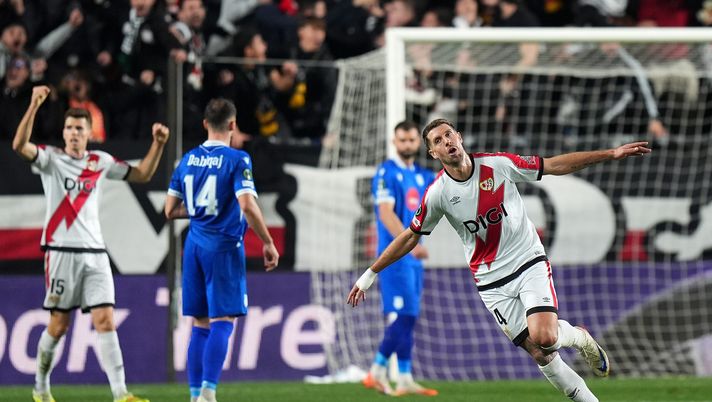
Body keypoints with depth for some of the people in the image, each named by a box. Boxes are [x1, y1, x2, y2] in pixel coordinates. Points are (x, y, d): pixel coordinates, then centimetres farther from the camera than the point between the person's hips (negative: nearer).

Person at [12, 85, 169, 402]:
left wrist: (157, 145, 8)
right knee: (58, 325, 1)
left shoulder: (100, 162, 12)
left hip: (94, 254, 3)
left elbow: (142, 175, 22)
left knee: (105, 321, -8)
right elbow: (20, 146, -20)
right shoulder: (51, 158, 0)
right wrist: (34, 107, -30)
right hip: (61, 252, -3)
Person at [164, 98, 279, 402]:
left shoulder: (188, 159, 9)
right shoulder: (237, 160, -9)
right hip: (224, 247, -6)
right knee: (222, 322, -6)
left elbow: (171, 210, 12)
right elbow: (247, 206, -20)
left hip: (194, 247, 6)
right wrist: (268, 243, -11)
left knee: (200, 325, 10)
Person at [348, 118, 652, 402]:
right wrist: (370, 274, 5)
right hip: (491, 282, 1)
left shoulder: (498, 164, -8)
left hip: (530, 262, -1)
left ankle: (579, 337, 10)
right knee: (539, 353, -8)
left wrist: (611, 154, -5)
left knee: (544, 338, -23)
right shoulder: (437, 194, -8)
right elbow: (410, 237, 5)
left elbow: (555, 165, -2)